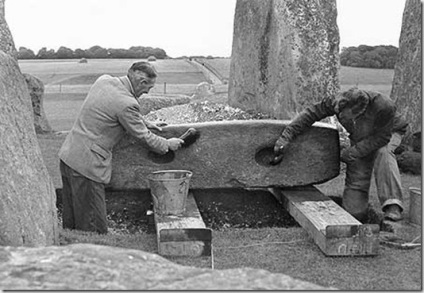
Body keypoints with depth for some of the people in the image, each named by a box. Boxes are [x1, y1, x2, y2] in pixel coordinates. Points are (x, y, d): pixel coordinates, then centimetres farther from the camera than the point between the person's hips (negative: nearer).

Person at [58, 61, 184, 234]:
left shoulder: (104, 80, 7)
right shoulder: (126, 103, -18)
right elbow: (144, 138, -6)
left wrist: (144, 123, 27)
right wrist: (167, 144, 11)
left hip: (68, 155, 9)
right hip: (86, 164, -9)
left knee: (71, 221, 17)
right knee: (94, 230, -2)